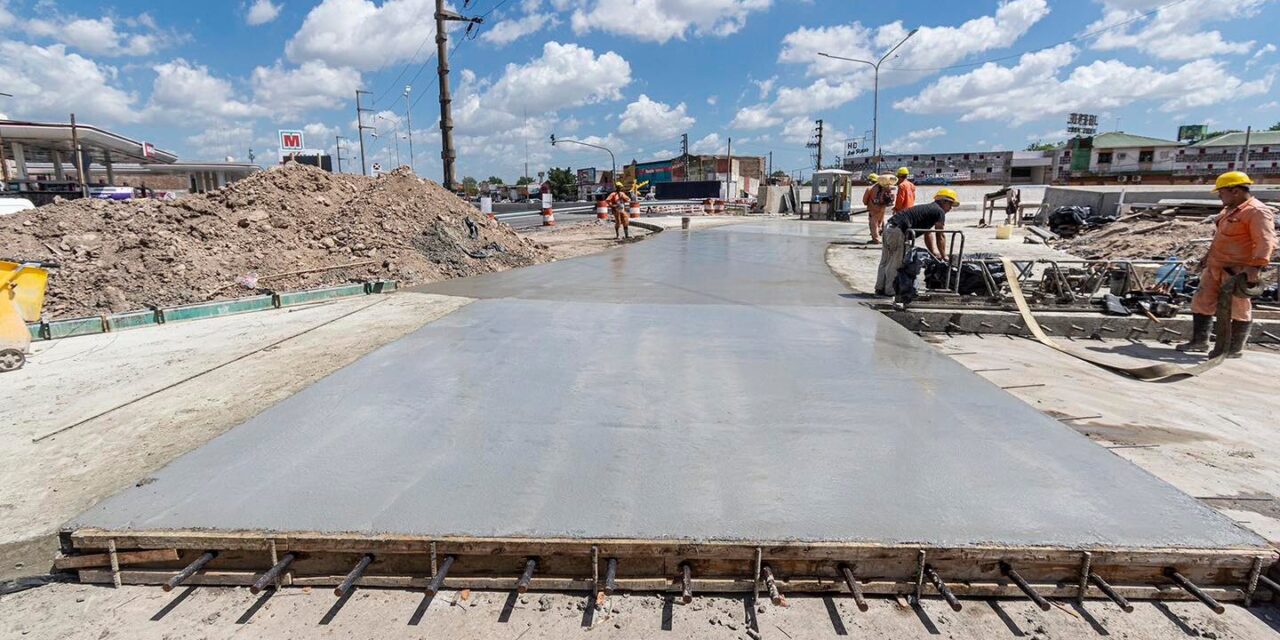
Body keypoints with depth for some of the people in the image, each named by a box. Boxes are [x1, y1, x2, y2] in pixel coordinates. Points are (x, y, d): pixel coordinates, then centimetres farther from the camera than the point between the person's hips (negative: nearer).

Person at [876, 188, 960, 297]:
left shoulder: (928, 208, 28)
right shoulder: (939, 212, 0)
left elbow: (928, 234, 29)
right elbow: (940, 237, 3)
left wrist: (934, 252, 26)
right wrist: (944, 256, 14)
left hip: (889, 227, 9)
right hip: (898, 231, -9)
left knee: (885, 262, 14)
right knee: (896, 263, -1)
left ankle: (880, 288, 21)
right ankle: (890, 291, 4)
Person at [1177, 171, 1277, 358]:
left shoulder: (1257, 211, -15)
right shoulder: (1229, 209, 16)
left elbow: (1266, 242, -23)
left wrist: (1256, 267, -32)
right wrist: (1208, 258, 25)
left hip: (1237, 271, -9)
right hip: (1215, 267, 9)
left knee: (1237, 309, 0)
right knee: (1202, 303, 10)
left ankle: (1235, 349, 9)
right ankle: (1200, 341, 19)